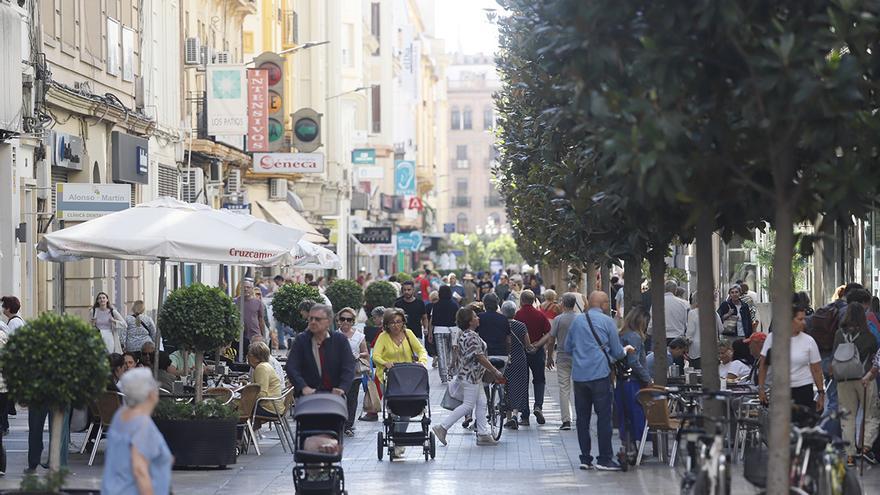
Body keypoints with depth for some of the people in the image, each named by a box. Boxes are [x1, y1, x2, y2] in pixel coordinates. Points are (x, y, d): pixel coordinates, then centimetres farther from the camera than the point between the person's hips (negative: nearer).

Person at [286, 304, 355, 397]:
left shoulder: (340, 340, 3)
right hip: (308, 396, 0)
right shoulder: (301, 340, 2)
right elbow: (291, 368, -7)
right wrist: (303, 387, -23)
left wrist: (342, 387, -21)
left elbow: (348, 367, -4)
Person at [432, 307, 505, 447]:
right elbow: (480, 357, -23)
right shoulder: (472, 336, -20)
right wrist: (495, 371, -16)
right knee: (468, 405, -5)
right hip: (471, 375, -10)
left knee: (481, 403, 10)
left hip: (474, 376, 10)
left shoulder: (463, 334, 12)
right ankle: (442, 427, -2)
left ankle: (483, 434, 12)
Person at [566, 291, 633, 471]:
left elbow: (567, 347, 16)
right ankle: (604, 459, -3)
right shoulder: (607, 321, -2)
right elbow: (616, 352, 2)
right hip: (599, 374, -4)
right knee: (604, 416, -1)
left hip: (579, 375, 4)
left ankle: (585, 458, 9)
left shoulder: (577, 320, 10)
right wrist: (626, 350, 23)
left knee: (582, 417, 8)